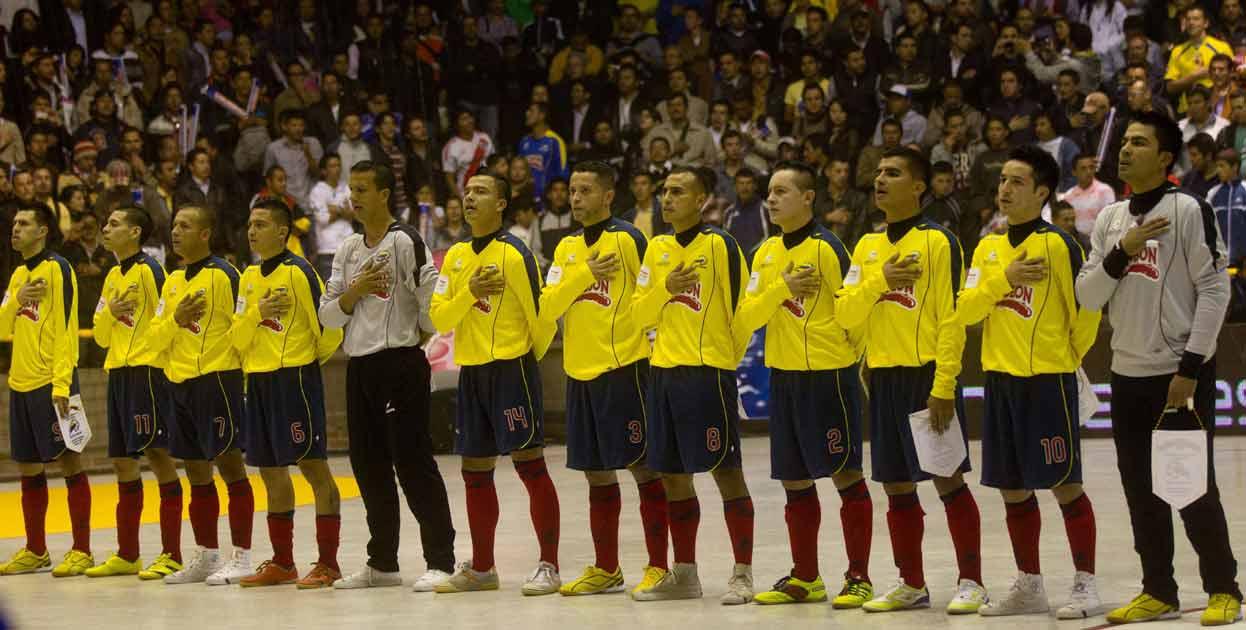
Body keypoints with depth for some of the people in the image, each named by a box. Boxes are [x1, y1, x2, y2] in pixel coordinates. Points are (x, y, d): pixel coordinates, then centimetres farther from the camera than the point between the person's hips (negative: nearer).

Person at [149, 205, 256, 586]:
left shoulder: (223, 274, -8)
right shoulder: (172, 282, 15)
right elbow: (156, 338, 13)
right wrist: (175, 318, -7)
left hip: (217, 379, -8)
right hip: (180, 383, 8)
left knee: (229, 464, -6)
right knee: (196, 473, 12)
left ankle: (241, 558, -4)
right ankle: (204, 556, 19)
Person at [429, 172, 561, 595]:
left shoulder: (513, 254, -10)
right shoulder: (455, 256, 12)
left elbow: (541, 314, -9)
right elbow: (439, 318, 6)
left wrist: (527, 360, 4)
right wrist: (470, 291, -11)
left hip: (511, 369, -7)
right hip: (470, 371, 7)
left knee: (528, 462, -8)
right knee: (475, 472, 11)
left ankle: (549, 566, -5)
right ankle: (481, 568, 21)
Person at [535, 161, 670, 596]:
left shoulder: (627, 239, -6)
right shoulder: (567, 248, 13)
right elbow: (548, 306, 1)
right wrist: (586, 273, -11)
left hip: (623, 368, -7)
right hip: (580, 371, 7)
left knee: (642, 465, -4)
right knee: (597, 473, 12)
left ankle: (658, 567, 0)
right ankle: (606, 569, 20)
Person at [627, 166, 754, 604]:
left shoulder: (720, 245, -8)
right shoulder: (657, 249, 12)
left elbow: (742, 306, -7)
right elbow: (641, 314, 11)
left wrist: (730, 355, -2)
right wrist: (665, 289, -6)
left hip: (708, 371, -7)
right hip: (664, 371, 7)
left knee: (725, 470, -5)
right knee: (672, 475, 11)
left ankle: (742, 574, -1)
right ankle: (684, 574, 20)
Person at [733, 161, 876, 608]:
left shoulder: (826, 247, -10)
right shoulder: (767, 253, 10)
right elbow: (747, 317, 3)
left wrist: (847, 356, -2)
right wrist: (782, 287, -11)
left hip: (828, 374, -7)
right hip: (783, 375, 7)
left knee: (845, 476, -3)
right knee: (795, 482, 10)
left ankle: (858, 578, 3)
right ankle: (805, 578, 19)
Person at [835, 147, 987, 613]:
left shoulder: (939, 241, -7)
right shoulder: (867, 247, 13)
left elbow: (952, 319, -12)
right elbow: (845, 314, 7)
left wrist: (943, 387, -18)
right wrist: (879, 280, -11)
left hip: (927, 374, -6)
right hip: (883, 377, 6)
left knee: (948, 479, -4)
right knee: (896, 486, 9)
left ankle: (971, 581, 2)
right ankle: (911, 584, 18)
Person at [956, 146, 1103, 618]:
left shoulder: (1059, 245, -9)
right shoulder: (988, 248, 11)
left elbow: (1086, 311, -7)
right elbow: (965, 309, 2)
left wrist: (1067, 357, 5)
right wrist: (1005, 278, -11)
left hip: (1047, 380, -6)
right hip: (1000, 379, 6)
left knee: (1064, 485, -5)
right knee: (1014, 490, 10)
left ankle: (1085, 584, 3)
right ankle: (1028, 585, 20)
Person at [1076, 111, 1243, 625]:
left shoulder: (1189, 210, -9)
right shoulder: (1110, 219, 10)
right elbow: (1088, 297, 7)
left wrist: (1190, 369, -16)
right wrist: (1120, 253, -11)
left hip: (1181, 373, -6)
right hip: (1129, 375, 6)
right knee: (1142, 492, 8)